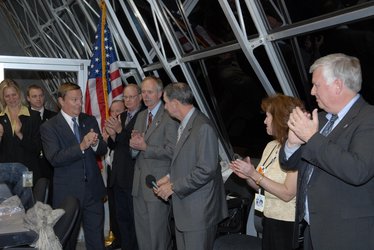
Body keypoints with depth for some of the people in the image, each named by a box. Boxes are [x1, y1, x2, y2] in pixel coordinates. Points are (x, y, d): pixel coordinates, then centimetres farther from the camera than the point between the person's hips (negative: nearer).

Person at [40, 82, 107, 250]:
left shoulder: (90, 121, 7)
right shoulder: (49, 127, -6)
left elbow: (103, 151, 7)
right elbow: (54, 159, -17)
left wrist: (95, 144, -16)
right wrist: (81, 146, -28)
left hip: (93, 190, 3)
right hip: (67, 192, -3)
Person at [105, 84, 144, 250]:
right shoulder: (121, 117, 12)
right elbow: (113, 146, 12)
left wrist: (120, 130, -24)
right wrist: (112, 135, -8)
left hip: (134, 178, -7)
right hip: (118, 177, 8)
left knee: (136, 219, 6)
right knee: (122, 218, 18)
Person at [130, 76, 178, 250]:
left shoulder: (169, 117, -11)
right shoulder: (140, 116, 13)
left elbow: (171, 151, -18)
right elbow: (134, 151, 13)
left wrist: (145, 147, -19)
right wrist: (134, 146, -8)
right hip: (139, 183, 7)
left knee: (158, 231, 4)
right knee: (141, 230, 16)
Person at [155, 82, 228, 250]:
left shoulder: (203, 127, -19)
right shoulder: (184, 125, 12)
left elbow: (206, 170, -23)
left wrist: (174, 187, -15)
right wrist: (170, 177, 4)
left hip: (199, 212, -9)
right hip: (184, 210, 9)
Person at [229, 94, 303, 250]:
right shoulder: (271, 146, 6)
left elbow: (287, 193, -22)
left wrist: (254, 174, -20)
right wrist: (247, 176, -8)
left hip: (288, 224, -7)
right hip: (269, 219, 7)